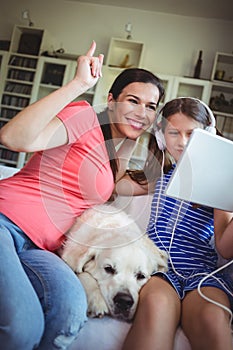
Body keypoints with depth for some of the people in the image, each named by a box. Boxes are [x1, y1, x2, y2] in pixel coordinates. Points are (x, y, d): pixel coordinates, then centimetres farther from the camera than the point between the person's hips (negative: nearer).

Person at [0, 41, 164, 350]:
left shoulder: (119, 159, 19)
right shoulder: (85, 117, -6)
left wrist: (131, 188, 13)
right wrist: (79, 84, -21)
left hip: (36, 248, 7)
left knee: (71, 307, -25)